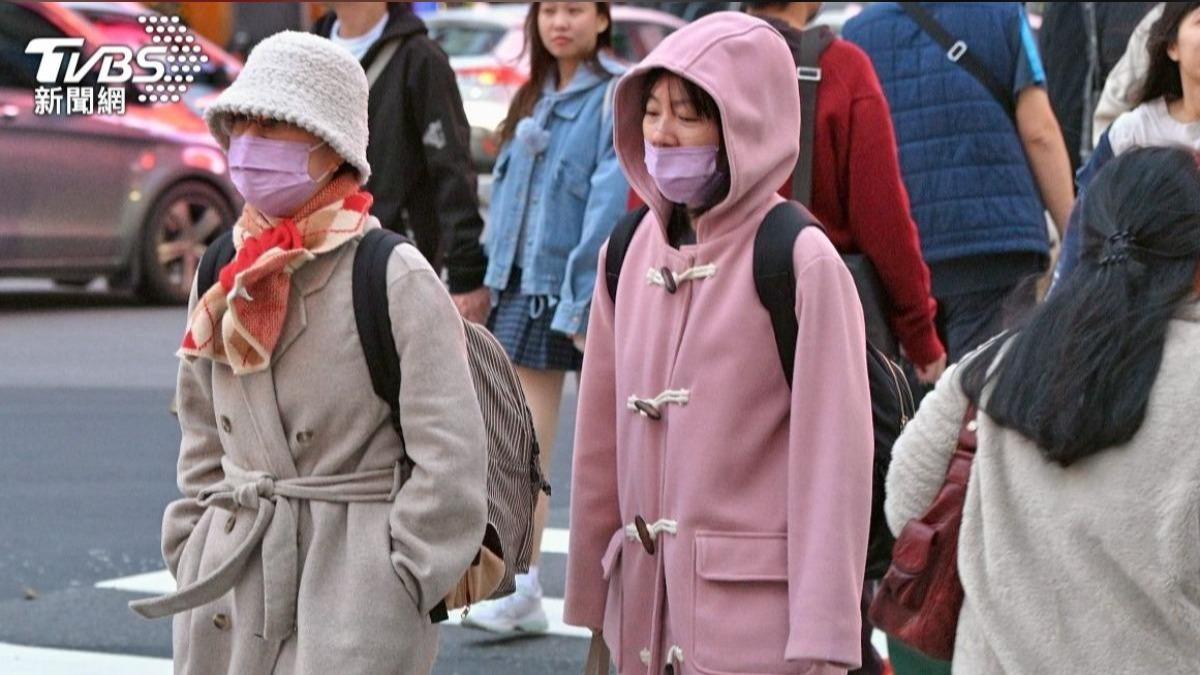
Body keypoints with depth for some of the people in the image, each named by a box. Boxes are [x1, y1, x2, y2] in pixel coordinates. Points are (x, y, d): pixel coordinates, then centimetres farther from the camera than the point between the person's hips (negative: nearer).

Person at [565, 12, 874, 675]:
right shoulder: (629, 255, 9)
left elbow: (833, 464, -11)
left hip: (756, 619, -6)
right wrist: (589, 609, 16)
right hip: (645, 607, 6)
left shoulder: (803, 265, -9)